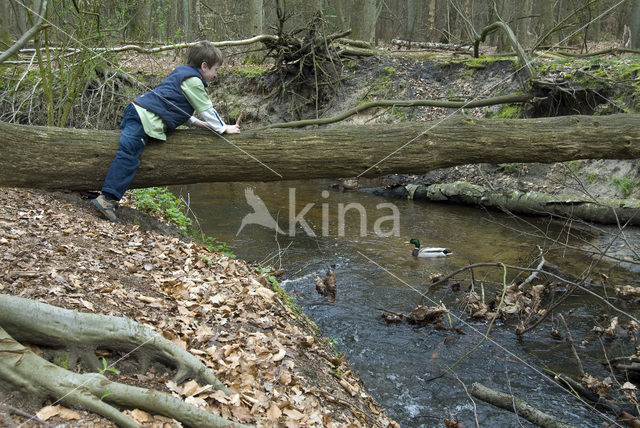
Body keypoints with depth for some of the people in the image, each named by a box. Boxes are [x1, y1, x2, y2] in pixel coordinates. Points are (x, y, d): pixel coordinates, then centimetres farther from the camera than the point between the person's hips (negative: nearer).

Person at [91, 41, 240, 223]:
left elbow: (177, 106, 33)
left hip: (136, 109, 11)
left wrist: (196, 122, 29)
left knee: (127, 152, 14)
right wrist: (224, 128, 11)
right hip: (146, 118, -11)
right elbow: (207, 110, -1)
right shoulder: (193, 81, -5)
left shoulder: (182, 72, 26)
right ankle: (107, 198, -27)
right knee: (128, 154, -19)